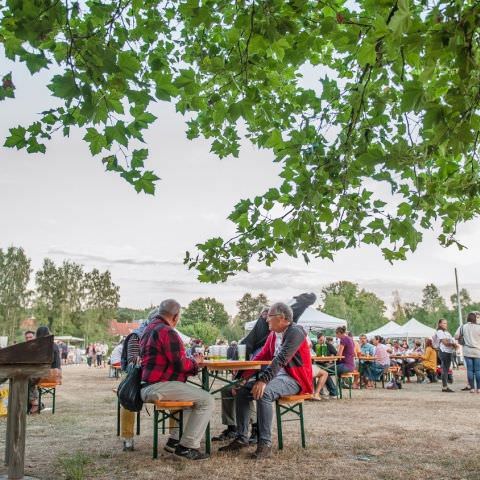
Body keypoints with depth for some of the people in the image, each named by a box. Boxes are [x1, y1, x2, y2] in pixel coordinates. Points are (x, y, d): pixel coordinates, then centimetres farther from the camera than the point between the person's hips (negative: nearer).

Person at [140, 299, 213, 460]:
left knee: (195, 396, 27)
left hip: (147, 387, 11)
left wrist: (190, 361, 14)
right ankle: (187, 446, -5)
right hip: (159, 386, -11)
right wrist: (194, 361, 4)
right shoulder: (167, 332, -14)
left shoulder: (150, 328, 19)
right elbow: (180, 364, -17)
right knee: (207, 400, -9)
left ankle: (175, 440, 23)